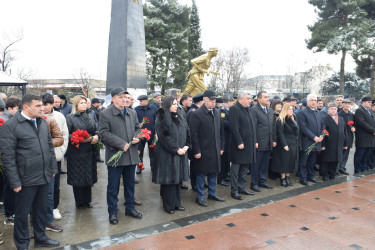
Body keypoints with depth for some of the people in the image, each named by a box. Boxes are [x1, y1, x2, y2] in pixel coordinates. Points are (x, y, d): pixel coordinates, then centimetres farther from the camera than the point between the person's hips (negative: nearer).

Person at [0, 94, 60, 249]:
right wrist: (14, 181, -13)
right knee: (22, 213, 12)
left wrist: (53, 168, 12)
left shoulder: (42, 122, 8)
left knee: (41, 210, 19)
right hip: (26, 179, -5)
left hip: (44, 177, 6)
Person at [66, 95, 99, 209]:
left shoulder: (88, 117, 14)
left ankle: (86, 201, 24)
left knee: (88, 177, 11)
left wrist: (96, 137, -4)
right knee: (78, 178, 3)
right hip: (76, 153, -5)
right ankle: (79, 202, 18)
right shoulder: (70, 117, -5)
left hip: (88, 152, 6)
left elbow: (96, 130, 18)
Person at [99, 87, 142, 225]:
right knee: (113, 186, 6)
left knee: (130, 184, 17)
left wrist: (136, 137, -4)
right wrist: (121, 144, -21)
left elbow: (137, 128, 19)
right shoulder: (105, 114, -8)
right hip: (115, 155, -5)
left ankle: (130, 208, 33)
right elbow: (104, 133, -15)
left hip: (131, 155, 5)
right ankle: (112, 212, 22)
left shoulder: (132, 113, 11)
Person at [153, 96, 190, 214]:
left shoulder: (179, 118, 14)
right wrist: (177, 149, -15)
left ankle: (176, 203, 23)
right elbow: (164, 136, -15)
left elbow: (187, 133, 12)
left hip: (180, 153, 7)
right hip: (167, 154, -7)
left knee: (178, 178, 11)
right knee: (169, 179, 0)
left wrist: (186, 146, -3)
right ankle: (168, 205, 13)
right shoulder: (161, 118, -8)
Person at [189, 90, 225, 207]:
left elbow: (221, 131, 15)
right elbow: (193, 134, -13)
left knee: (214, 172, 16)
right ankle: (200, 196, 19)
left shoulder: (217, 113, 9)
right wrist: (196, 151, -15)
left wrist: (221, 147, 11)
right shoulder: (196, 114, -11)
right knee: (201, 174, 5)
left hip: (215, 150, 6)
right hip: (203, 150, -6)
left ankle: (212, 193, 33)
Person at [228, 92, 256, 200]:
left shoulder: (248, 109, 14)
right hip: (239, 144, -9)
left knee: (245, 167, 17)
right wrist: (239, 142, -22)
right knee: (236, 168, 2)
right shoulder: (234, 109, -14)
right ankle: (234, 190, 12)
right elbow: (234, 128, -20)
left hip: (249, 144, 9)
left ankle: (242, 187, 29)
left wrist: (254, 141, 13)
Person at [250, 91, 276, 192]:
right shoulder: (254, 110, -9)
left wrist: (274, 140, 13)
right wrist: (254, 142, -16)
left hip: (269, 143, 7)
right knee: (256, 164, 2)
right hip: (259, 143, -7)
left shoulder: (270, 111, 15)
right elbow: (253, 127, -13)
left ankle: (262, 181, 27)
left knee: (265, 163, 14)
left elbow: (273, 126, 18)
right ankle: (254, 183, 13)